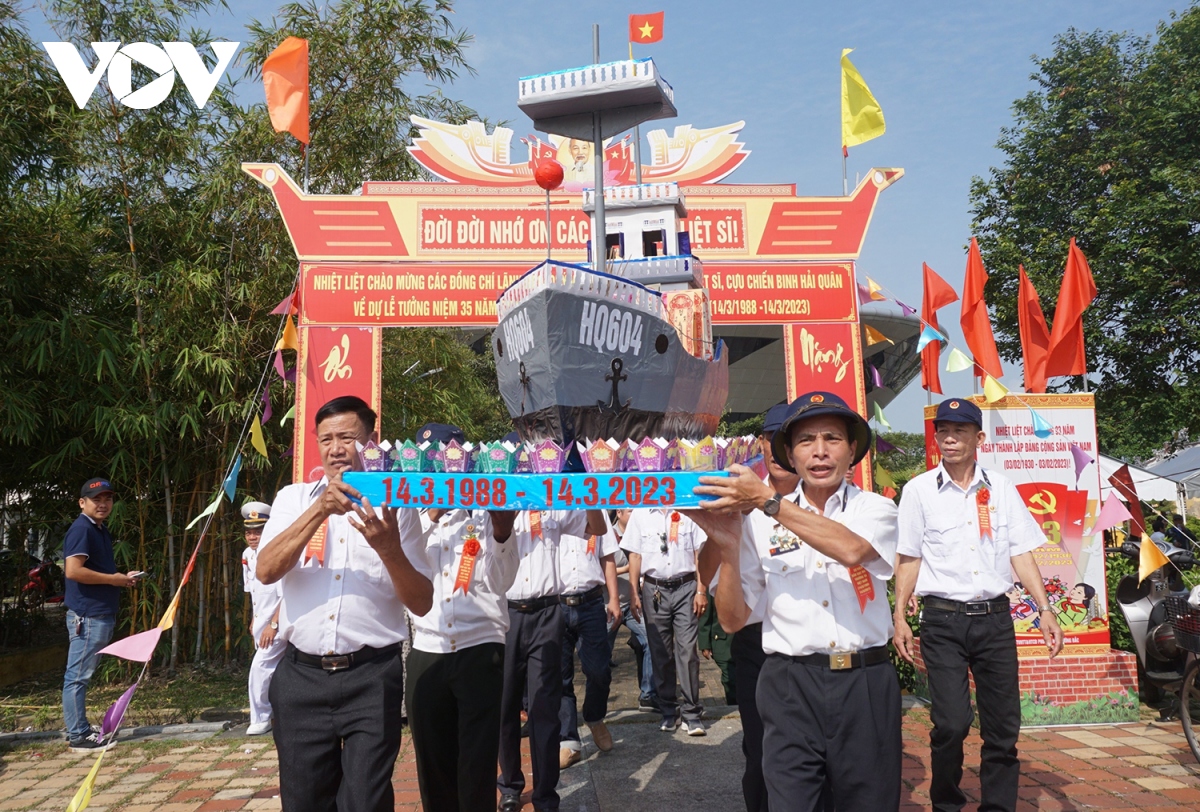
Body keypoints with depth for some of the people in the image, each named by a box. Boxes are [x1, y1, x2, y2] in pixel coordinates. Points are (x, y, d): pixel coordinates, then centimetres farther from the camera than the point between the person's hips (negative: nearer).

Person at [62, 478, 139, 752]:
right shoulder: (81, 529, -13)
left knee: (82, 675, 16)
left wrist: (123, 577, 11)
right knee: (78, 675, -3)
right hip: (87, 614, -10)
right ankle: (78, 736, 2)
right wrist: (113, 579, -15)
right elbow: (73, 571, -24)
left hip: (101, 613, 10)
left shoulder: (101, 530, 17)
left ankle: (79, 729, 24)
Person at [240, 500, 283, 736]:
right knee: (276, 671, 15)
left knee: (260, 667, -11)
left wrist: (273, 624, -22)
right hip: (261, 623, 8)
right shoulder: (248, 555, 7)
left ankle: (260, 720, 3)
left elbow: (288, 595, -21)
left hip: (278, 623, -8)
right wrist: (253, 621, 17)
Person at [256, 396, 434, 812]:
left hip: (371, 678, -2)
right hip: (301, 676, 2)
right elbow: (265, 571, -7)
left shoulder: (395, 507, 3)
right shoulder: (294, 499, 9)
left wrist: (389, 549, -19)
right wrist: (319, 511, -18)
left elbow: (422, 603, -1)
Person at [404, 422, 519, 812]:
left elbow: (501, 582, -2)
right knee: (432, 762, 11)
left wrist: (502, 532, -17)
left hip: (480, 649, -2)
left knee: (478, 765, 1)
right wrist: (430, 518, -15)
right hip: (426, 651, 2)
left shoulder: (485, 514, 3)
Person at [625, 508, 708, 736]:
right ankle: (668, 711, 17)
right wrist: (634, 594, 2)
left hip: (685, 588, -1)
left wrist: (701, 590, -2)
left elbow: (700, 553, 5)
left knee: (688, 651, -5)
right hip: (654, 590, 1)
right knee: (660, 653, 6)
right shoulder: (640, 515, 8)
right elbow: (635, 556, 8)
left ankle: (691, 712, 2)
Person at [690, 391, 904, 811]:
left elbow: (852, 549, -22)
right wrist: (728, 545, -13)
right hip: (790, 685, 0)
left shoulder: (875, 508, 3)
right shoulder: (761, 521, 2)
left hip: (865, 684, 1)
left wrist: (767, 500, -21)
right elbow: (733, 619, 2)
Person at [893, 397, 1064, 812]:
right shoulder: (919, 490, 1)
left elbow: (1021, 553, 8)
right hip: (943, 620, -2)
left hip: (995, 618, 3)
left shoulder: (1000, 487, 7)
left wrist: (1044, 610, 0)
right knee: (951, 724, -6)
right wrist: (899, 617, -2)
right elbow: (909, 558, 3)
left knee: (1003, 727, 5)